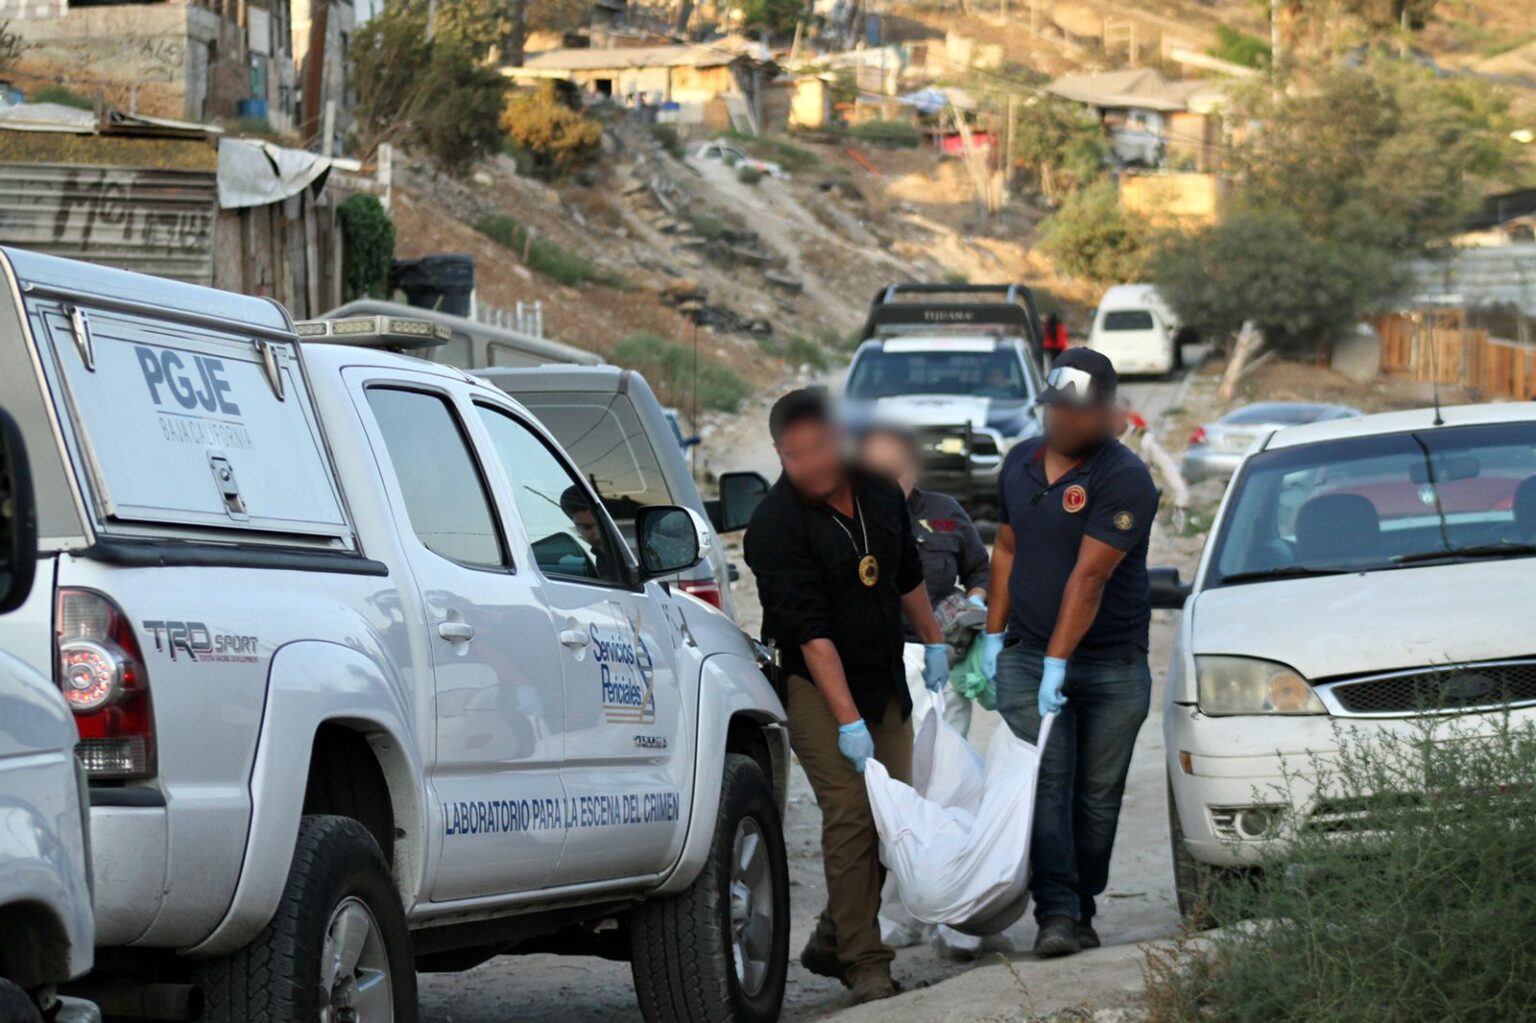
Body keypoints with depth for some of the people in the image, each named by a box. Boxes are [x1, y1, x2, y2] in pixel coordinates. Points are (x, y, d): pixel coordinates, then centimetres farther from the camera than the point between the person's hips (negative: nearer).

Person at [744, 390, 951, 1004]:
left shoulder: (878, 490, -2)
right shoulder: (775, 526, -21)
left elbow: (907, 572, 17)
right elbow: (811, 631, -25)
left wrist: (932, 642, 22)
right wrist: (848, 722, -28)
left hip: (882, 678, 6)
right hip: (813, 683, -6)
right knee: (850, 816, -15)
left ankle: (831, 944, 19)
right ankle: (864, 964, -11)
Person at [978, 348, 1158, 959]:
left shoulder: (1124, 479, -13)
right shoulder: (1020, 463, 7)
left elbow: (1089, 577, -19)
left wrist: (1057, 663, -23)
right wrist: (993, 634, 14)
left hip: (1112, 665, -3)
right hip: (1026, 657, 3)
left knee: (1098, 795, 3)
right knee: (1044, 783, -10)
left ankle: (1082, 912, 16)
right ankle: (1055, 914, -15)